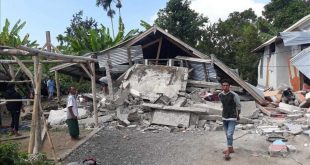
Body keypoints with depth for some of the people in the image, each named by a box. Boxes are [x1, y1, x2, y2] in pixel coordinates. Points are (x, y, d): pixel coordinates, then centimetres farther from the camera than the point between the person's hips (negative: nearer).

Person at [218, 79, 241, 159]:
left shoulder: (234, 95, -17)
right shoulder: (220, 95, -1)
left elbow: (238, 106, -2)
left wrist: (238, 115, 9)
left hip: (232, 118, -6)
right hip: (224, 117, 6)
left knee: (229, 134, -13)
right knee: (227, 134, 15)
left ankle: (228, 150, -3)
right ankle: (231, 148, 32)